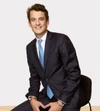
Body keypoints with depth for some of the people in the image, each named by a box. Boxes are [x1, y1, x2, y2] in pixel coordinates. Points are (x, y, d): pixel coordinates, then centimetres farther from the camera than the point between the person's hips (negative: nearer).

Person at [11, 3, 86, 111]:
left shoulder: (61, 40, -12)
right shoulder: (30, 47, 7)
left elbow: (74, 73, -14)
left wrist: (60, 102, -16)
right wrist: (32, 98, -5)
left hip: (68, 97, -5)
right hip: (46, 96, 5)